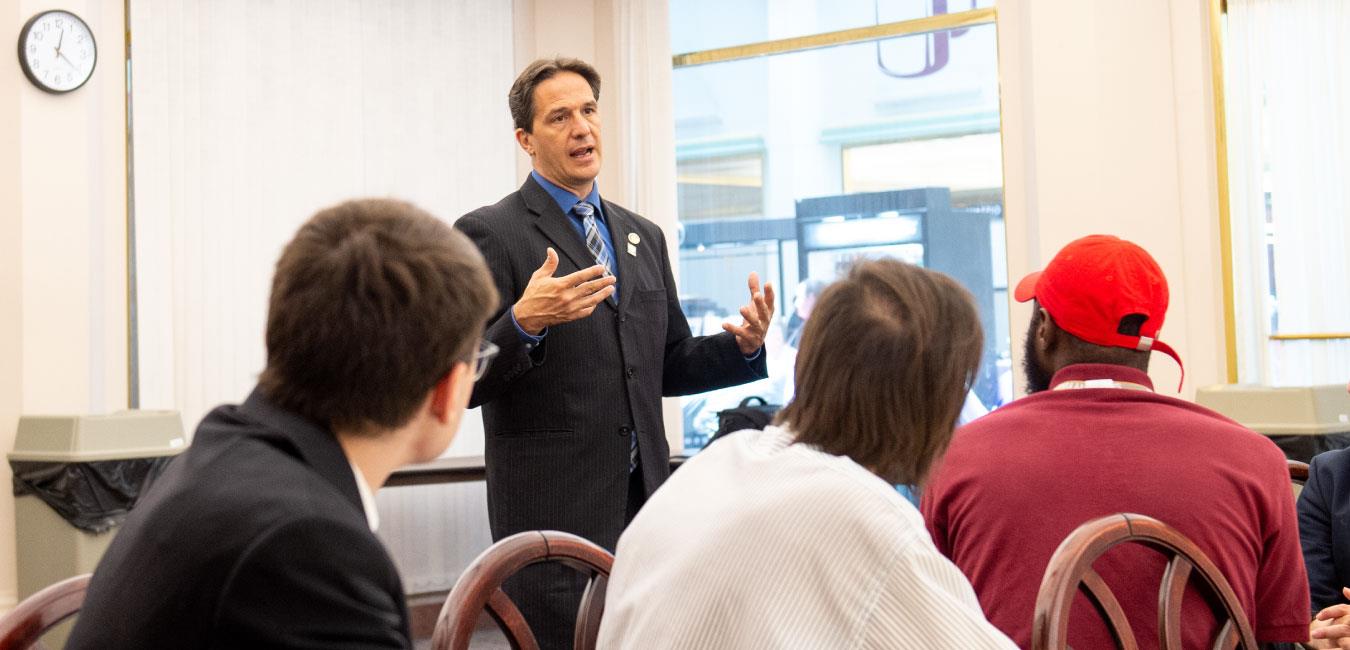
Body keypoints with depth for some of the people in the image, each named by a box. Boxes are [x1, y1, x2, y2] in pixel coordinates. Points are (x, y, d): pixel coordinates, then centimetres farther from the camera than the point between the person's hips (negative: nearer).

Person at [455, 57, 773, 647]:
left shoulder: (642, 236, 16)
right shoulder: (489, 235, -5)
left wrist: (744, 345, 2)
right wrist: (524, 323, -28)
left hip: (643, 503, 6)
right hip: (552, 510, -6)